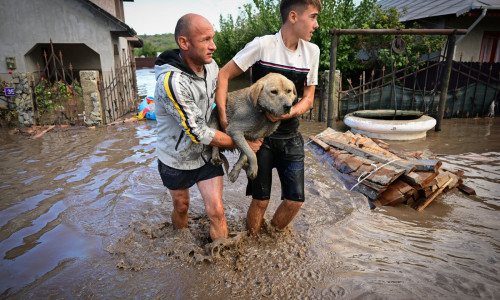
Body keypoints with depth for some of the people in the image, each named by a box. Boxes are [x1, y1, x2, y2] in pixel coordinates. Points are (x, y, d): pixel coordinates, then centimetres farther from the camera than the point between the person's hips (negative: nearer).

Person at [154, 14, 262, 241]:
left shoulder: (211, 67, -10)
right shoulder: (171, 82, -32)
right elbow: (198, 133, -28)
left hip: (207, 154, 4)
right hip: (177, 160, -3)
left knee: (216, 210, -1)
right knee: (181, 207, 19)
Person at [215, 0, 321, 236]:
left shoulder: (312, 52, 2)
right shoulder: (262, 45, -12)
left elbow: (308, 99, 4)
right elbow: (223, 75, -8)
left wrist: (288, 113, -17)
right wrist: (223, 118, -16)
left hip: (290, 137, 4)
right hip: (260, 135, -4)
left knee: (295, 200, 5)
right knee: (260, 200, 2)